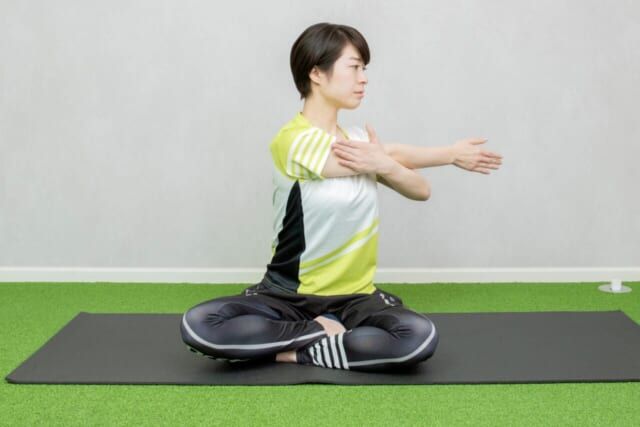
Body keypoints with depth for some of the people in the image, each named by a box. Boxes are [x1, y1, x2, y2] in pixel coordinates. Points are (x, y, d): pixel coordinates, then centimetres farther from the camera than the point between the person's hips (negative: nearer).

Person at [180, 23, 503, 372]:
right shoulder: (292, 141, -15)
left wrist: (385, 165, -17)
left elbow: (421, 190, 4)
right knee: (197, 325, -30)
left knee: (420, 337, -29)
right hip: (288, 294, -4)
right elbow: (394, 154, -10)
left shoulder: (359, 138, 9)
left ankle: (297, 351, -13)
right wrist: (452, 154, 6)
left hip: (355, 296, 4)